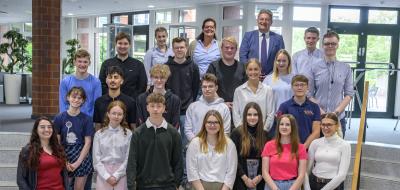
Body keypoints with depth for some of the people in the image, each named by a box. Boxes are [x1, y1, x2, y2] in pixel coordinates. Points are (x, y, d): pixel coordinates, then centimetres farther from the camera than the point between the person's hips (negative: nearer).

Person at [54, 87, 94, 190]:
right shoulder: (59, 118, -2)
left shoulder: (86, 119, -4)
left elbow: (87, 142, -5)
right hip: (65, 156, 1)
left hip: (82, 157, 0)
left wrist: (77, 163, -11)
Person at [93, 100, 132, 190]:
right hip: (103, 176, 1)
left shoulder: (128, 134, -1)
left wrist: (116, 176, -8)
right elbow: (96, 159, 1)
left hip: (121, 175, -1)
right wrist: (107, 176, -8)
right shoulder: (99, 134, 3)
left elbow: (128, 159, -3)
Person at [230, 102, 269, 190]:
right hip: (241, 180, -3)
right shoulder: (236, 133, -3)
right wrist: (245, 178, -11)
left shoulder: (264, 134, 8)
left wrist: (259, 177, -8)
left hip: (259, 181, 3)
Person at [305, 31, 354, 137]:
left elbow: (349, 94, 3)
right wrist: (321, 112, -11)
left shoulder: (346, 68, 4)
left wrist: (337, 111, -8)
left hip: (339, 118, 1)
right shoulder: (314, 68, 0)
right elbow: (309, 95, -1)